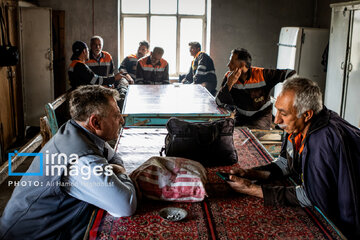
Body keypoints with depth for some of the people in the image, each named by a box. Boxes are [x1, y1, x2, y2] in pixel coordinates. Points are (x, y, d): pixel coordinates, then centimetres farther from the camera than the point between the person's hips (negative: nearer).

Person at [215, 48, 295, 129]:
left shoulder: (262, 74, -15)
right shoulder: (229, 77, -6)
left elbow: (290, 74, -10)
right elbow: (219, 102, -13)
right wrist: (229, 84, -25)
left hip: (262, 116, -2)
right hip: (240, 116, 2)